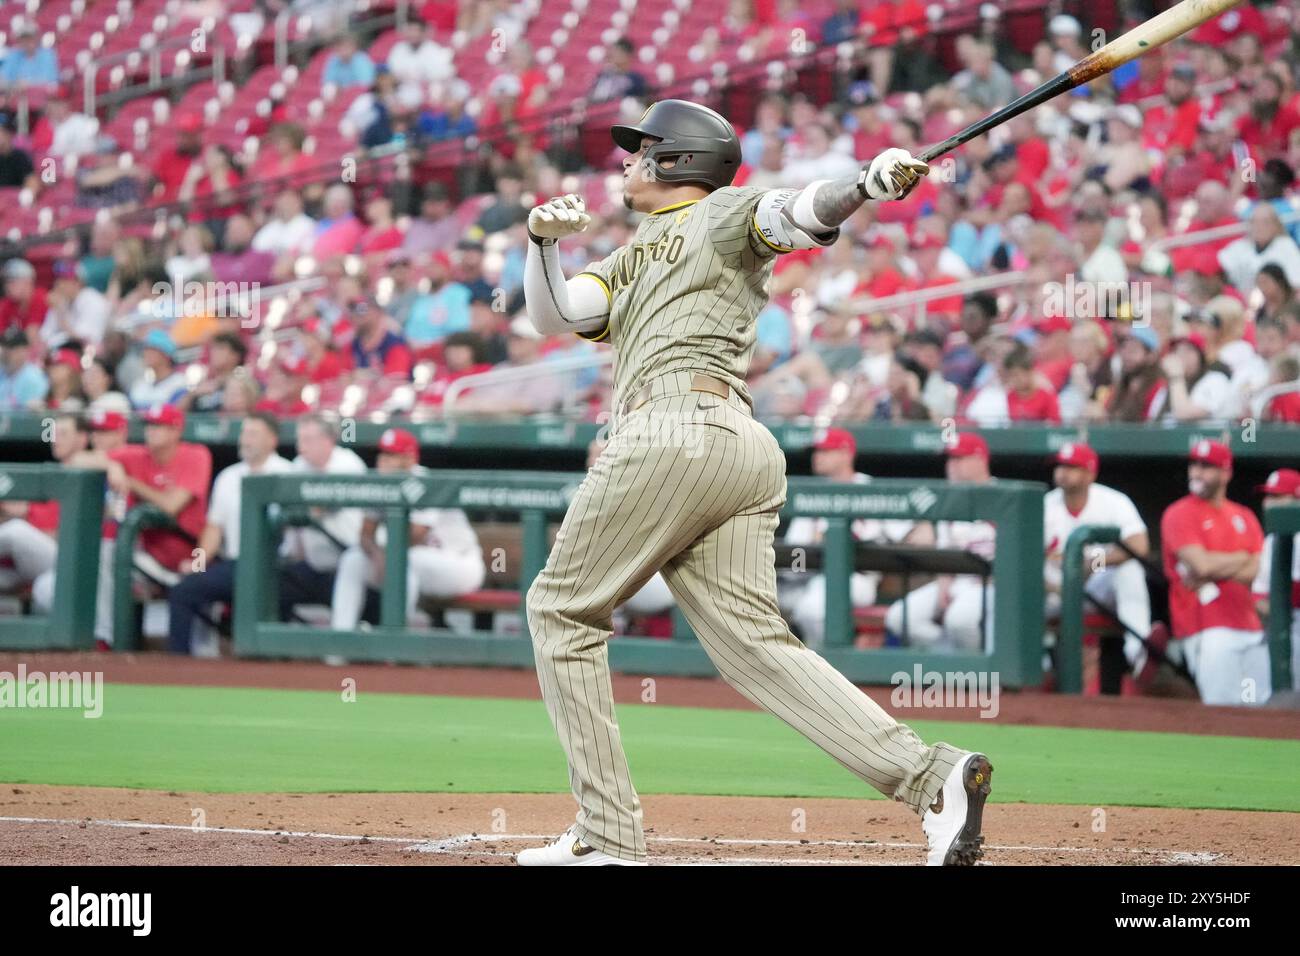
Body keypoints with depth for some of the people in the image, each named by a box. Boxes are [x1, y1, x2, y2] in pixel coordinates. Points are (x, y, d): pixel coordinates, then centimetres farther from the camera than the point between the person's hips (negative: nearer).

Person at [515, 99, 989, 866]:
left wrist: (866, 183, -28)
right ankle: (931, 777, -23)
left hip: (676, 429, -8)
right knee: (754, 640, -7)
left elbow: (800, 213, -8)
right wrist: (544, 240, 2)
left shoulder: (722, 215, 11)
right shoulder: (633, 261, 34)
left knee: (563, 607, 2)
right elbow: (553, 315, 20)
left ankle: (609, 834, -3)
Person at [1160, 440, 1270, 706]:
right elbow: (1201, 563, -14)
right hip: (1208, 631, -6)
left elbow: (1255, 571, 3)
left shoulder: (1244, 517, 16)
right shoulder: (1179, 514, 0)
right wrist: (1240, 558, 1)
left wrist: (1213, 573, -10)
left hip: (1250, 627, 6)